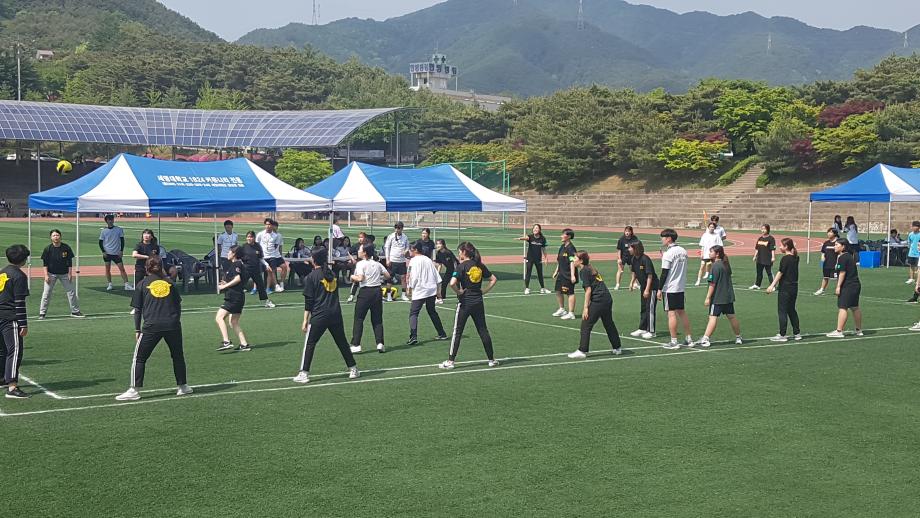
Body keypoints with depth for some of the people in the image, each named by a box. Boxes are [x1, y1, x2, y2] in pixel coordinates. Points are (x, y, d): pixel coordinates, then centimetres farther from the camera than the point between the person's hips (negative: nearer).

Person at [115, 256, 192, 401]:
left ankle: (134, 390, 0)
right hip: (173, 324, 2)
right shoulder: (169, 282, 12)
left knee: (139, 358, 5)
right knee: (178, 355, 18)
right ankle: (183, 386, 23)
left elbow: (138, 310, 5)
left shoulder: (142, 284, 6)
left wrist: (137, 330, 10)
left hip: (152, 326, -2)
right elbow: (178, 305, 14)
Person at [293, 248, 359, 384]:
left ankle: (304, 374, -3)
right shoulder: (332, 274, 12)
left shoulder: (312, 276, -4)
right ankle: (353, 369, 20)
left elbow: (308, 301, -6)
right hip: (336, 314, 5)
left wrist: (305, 320, -4)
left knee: (309, 343, 2)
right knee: (342, 342, 15)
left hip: (319, 316, -5)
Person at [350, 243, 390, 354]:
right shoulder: (377, 264, 10)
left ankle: (356, 345, -2)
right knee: (377, 320, 10)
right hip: (377, 291, 5)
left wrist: (353, 277, 1)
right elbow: (387, 275, 10)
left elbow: (360, 278, -18)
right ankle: (380, 343, 2)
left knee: (358, 319, 1)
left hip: (365, 292, -5)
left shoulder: (360, 264, -7)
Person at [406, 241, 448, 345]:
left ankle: (413, 336, -23)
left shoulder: (414, 260, -7)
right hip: (432, 290, 7)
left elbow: (414, 277, -13)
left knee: (413, 313, -7)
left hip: (419, 291, -7)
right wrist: (438, 290, 17)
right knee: (432, 311, 21)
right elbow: (437, 276, 12)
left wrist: (410, 288, 0)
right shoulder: (428, 260, 13)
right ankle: (442, 334, 24)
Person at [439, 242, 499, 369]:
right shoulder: (480, 265, 5)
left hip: (465, 302, -5)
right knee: (483, 330, 12)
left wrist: (458, 292, -9)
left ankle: (450, 361, 3)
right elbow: (494, 279, 11)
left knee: (457, 331, 1)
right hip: (478, 302, 5)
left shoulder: (462, 266, -12)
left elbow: (452, 283, -25)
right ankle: (491, 359, 16)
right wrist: (484, 291, 10)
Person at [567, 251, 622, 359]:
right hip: (608, 299, 9)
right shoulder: (592, 269, 19)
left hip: (598, 300, -9)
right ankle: (617, 348, 32)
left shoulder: (584, 271, -7)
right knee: (609, 324, 22)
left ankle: (582, 351, -7)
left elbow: (588, 290, -14)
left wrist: (586, 307, -14)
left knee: (586, 325, -5)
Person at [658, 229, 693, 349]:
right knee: (682, 312, 14)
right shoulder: (683, 251, 8)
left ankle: (674, 342, -2)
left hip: (670, 288, -8)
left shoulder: (668, 253, -15)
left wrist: (660, 289, -10)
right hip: (681, 287, 8)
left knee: (671, 313, -3)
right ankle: (689, 339, 17)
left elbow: (664, 273, -15)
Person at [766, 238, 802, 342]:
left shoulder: (785, 259, -15)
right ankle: (797, 333, 19)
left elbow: (780, 273, -17)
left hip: (785, 288, -8)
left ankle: (782, 335, -2)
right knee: (792, 310, 17)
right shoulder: (795, 258, 5)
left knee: (782, 311, -2)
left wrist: (772, 285, -16)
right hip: (794, 287, 8)